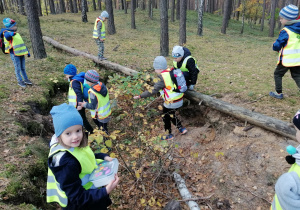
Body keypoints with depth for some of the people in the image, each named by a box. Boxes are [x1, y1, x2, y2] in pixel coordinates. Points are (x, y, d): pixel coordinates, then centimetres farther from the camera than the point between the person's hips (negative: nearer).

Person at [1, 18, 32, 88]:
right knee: (18, 69, 0)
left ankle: (26, 79, 26)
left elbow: (22, 43, 24)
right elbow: (6, 35, -34)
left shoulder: (16, 34, 17)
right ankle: (20, 81, 11)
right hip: (15, 54, -7)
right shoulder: (7, 33, -8)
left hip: (21, 53, 7)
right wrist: (11, 33, -57)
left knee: (23, 68, 16)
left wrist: (27, 51, 23)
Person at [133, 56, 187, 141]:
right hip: (179, 100, 8)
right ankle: (181, 128, 33)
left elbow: (153, 91, -25)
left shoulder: (163, 78, -24)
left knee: (166, 117, 14)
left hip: (171, 103, -8)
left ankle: (169, 135, 29)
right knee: (171, 115, 27)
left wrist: (140, 96, -20)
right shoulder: (170, 72, 1)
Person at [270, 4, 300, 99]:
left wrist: (275, 46, 6)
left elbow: (277, 46, -16)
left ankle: (278, 93, 16)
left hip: (287, 59, -7)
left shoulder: (285, 32, -16)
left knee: (277, 74, 11)